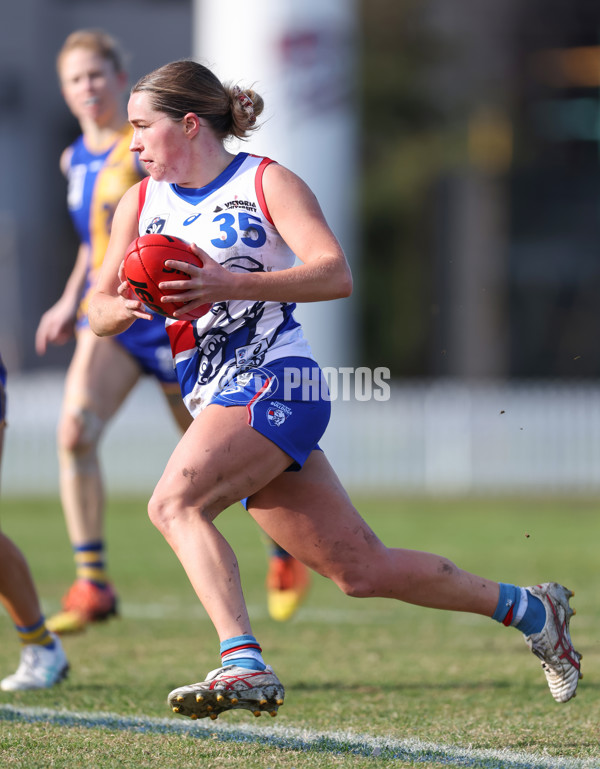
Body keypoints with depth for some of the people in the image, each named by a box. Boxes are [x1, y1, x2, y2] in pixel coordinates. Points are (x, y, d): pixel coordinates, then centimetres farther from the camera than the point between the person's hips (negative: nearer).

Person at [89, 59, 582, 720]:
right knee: (362, 570, 7)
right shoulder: (140, 203, 14)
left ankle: (243, 664, -36)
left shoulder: (267, 183, -3)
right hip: (214, 400, 6)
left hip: (276, 381, -6)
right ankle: (527, 608, 23)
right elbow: (100, 315, 14)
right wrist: (125, 308, -11)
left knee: (174, 502, -28)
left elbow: (335, 275, -15)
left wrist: (232, 284, -27)